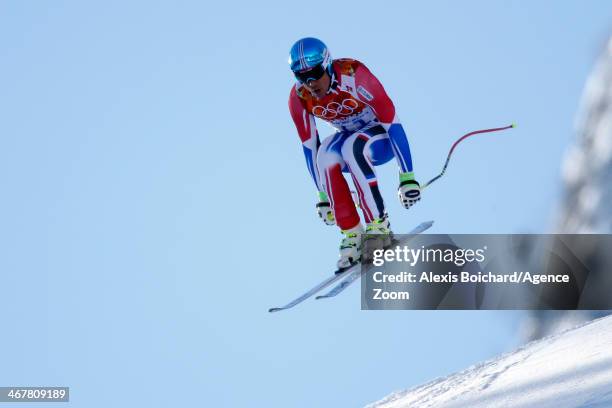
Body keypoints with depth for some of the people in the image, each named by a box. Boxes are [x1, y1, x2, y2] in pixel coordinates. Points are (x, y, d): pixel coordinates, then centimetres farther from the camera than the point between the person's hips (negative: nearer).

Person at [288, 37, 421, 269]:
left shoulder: (354, 76, -32)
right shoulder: (299, 98, -17)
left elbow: (392, 123, -29)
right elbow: (310, 146, -6)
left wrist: (407, 178, -31)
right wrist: (323, 195, -2)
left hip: (383, 138, -4)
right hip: (349, 136, 4)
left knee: (351, 148, -36)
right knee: (326, 156, -30)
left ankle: (379, 226, -29)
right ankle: (352, 235, -22)